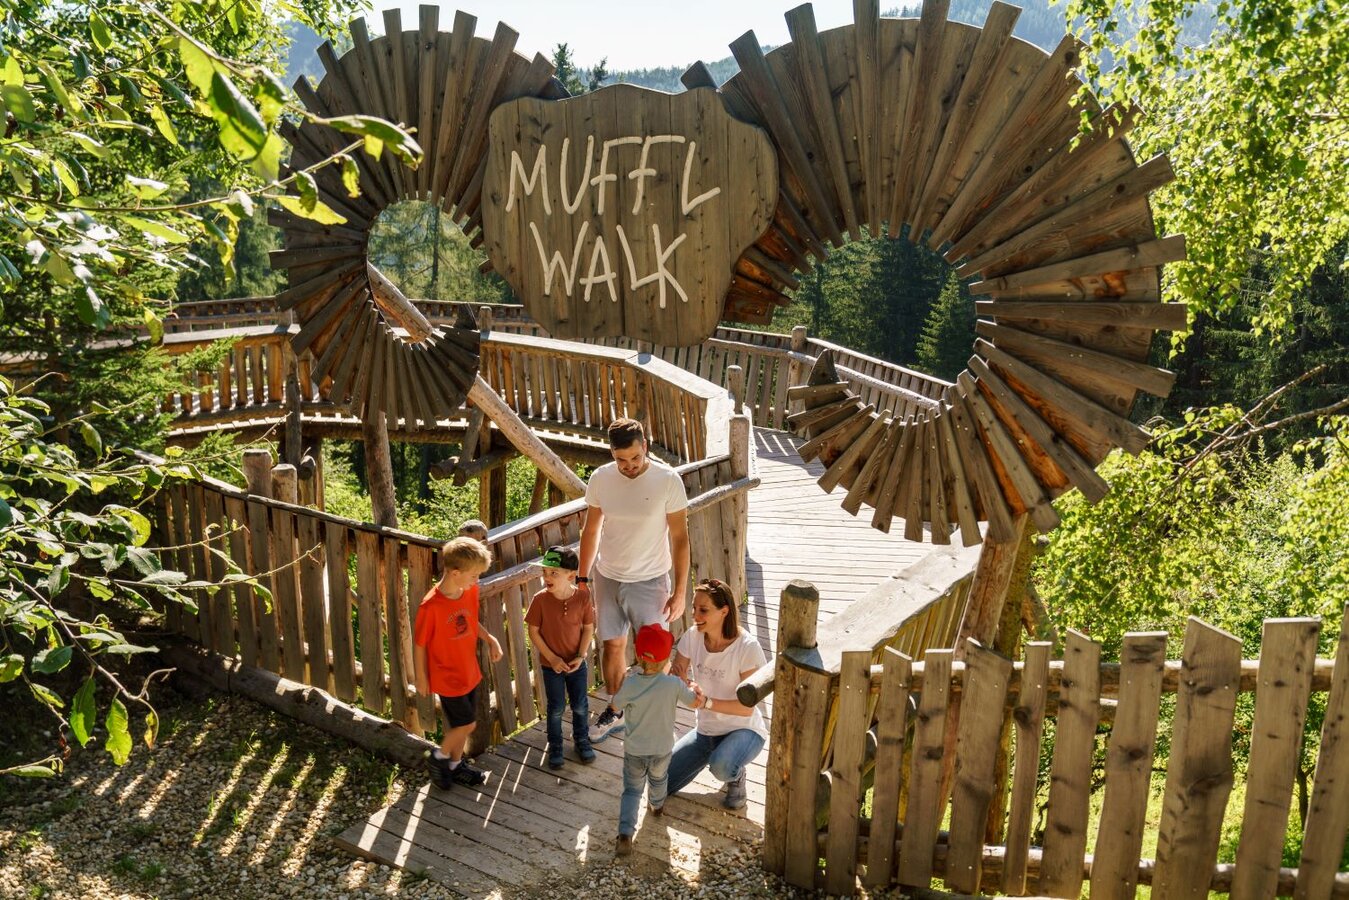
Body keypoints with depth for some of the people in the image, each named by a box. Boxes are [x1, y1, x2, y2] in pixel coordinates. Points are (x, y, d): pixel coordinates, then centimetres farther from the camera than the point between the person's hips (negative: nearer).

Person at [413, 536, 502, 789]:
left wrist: (490, 639, -6)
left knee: (461, 723, 20)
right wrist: (421, 679, -7)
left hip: (468, 672, 7)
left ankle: (455, 764, 40)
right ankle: (438, 757, 26)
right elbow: (419, 644, -16)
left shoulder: (470, 591, -9)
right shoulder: (431, 606, -29)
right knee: (466, 723, 2)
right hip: (446, 678, -7)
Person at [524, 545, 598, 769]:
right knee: (556, 708, 12)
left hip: (577, 663, 1)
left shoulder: (582, 596, -17)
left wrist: (581, 656, -13)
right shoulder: (540, 599, -20)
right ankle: (555, 747, 34)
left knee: (580, 706, 15)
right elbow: (533, 631, -11)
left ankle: (581, 740, 40)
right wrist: (552, 658, -13)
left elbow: (588, 628, -5)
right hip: (552, 664, -1)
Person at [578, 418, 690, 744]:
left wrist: (680, 591, -11)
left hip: (649, 582, -3)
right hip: (607, 579, 4)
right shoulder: (600, 479, -7)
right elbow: (591, 531, 5)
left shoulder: (668, 481, -18)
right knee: (613, 646, 17)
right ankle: (615, 712, 37)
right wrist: (582, 579, 7)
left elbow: (679, 538, -11)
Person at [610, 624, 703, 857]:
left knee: (632, 790, 15)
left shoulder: (629, 684, -23)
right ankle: (657, 805, 58)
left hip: (634, 750, -1)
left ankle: (625, 833, 0)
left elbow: (616, 704, -3)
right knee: (658, 779, 31)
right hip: (662, 750, 1)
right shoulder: (674, 684, -24)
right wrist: (695, 688, 13)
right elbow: (694, 702, -8)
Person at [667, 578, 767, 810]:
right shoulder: (692, 637, -10)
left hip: (743, 729, -5)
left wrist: (706, 702, -37)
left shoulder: (747, 648, -24)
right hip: (706, 729, 5)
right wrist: (675, 676, -30)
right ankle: (713, 756, 24)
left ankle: (736, 776, 3)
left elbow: (747, 707, -24)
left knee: (721, 769, -37)